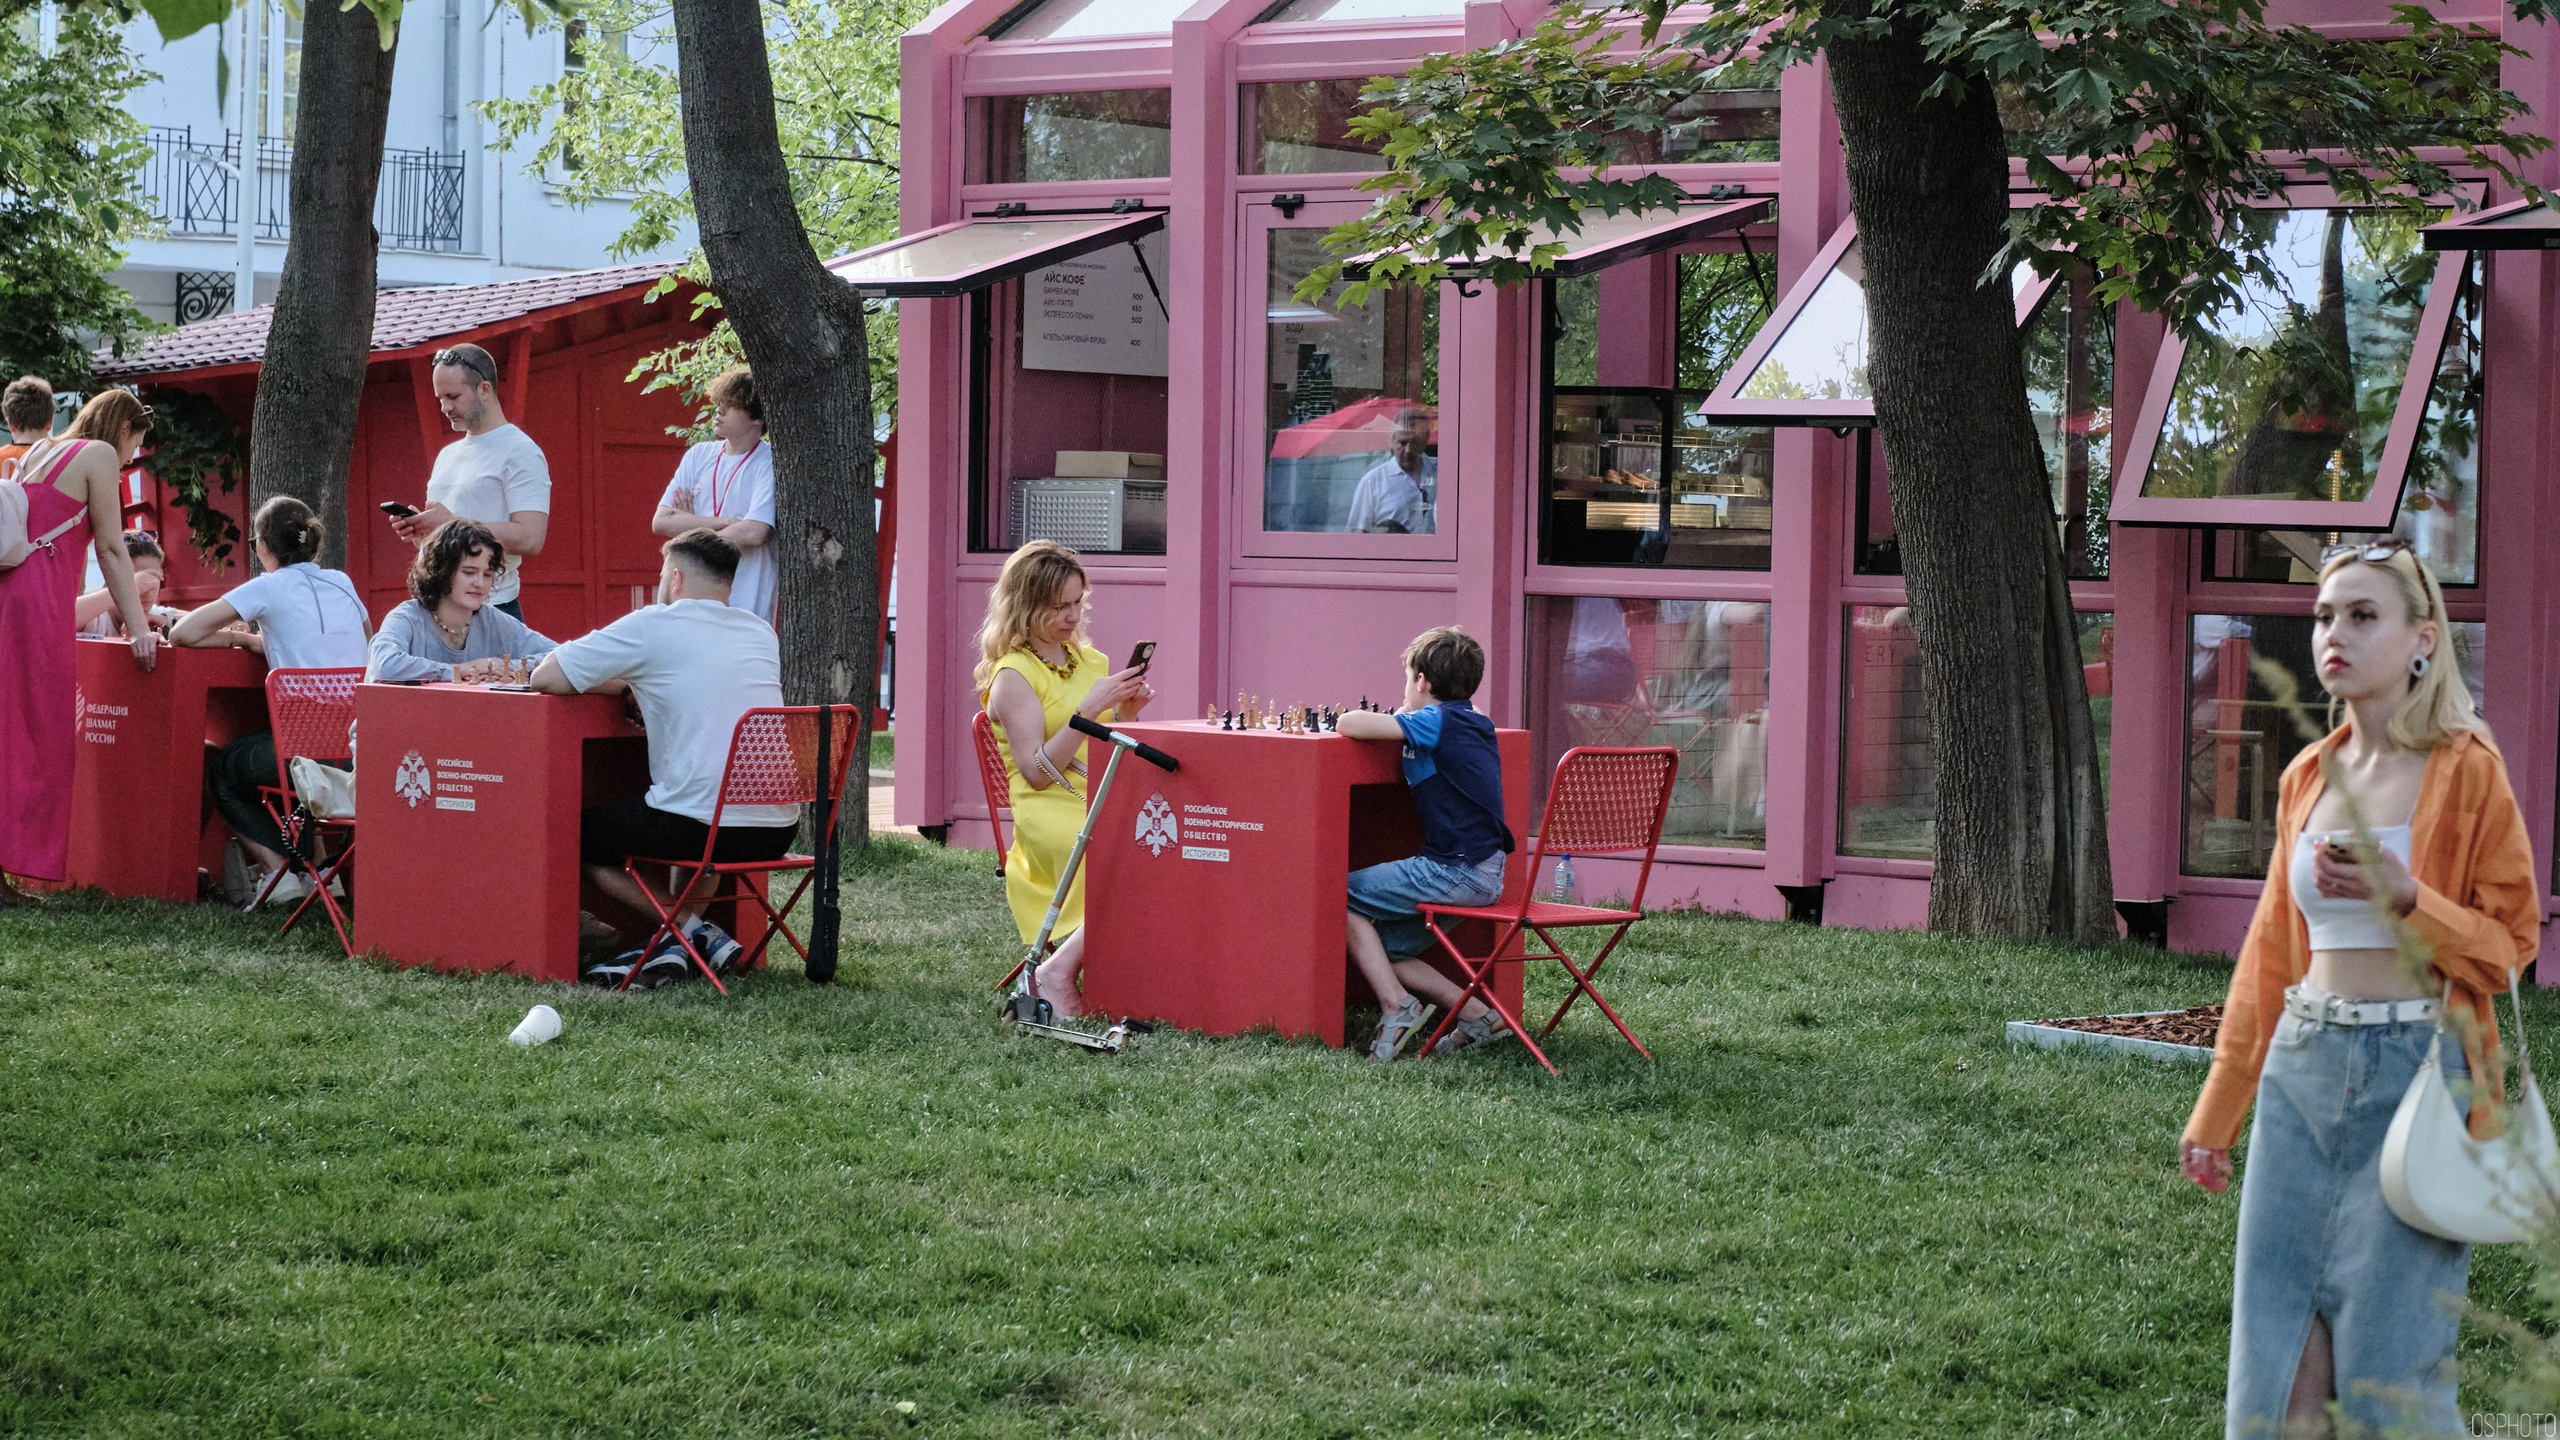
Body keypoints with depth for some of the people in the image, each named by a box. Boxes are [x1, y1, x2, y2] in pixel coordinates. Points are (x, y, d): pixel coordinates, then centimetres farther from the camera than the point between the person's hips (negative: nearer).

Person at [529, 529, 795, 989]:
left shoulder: (652, 627, -4)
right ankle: (677, 944, 21)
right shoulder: (760, 632, 14)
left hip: (704, 827, -6)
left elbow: (545, 678, -2)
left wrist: (619, 682, 17)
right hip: (777, 831, 6)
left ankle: (697, 932, 7)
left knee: (581, 835, 19)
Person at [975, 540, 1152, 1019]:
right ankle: (1058, 973, -21)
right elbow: (1037, 772, -10)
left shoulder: (1091, 662, 20)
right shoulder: (1013, 675, -1)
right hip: (1050, 813, -7)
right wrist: (1090, 708, -15)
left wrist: (1127, 713, 4)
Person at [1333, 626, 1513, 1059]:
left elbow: (1348, 725, -18)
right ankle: (1477, 1016, 11)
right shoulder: (1477, 723, 15)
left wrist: (1400, 715, 2)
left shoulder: (1435, 722, -11)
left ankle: (1396, 1006, -7)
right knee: (1384, 950, 16)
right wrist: (1406, 717, 23)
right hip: (1485, 873, 9)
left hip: (1454, 871, -9)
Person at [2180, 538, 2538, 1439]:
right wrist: (2217, 1112, 19)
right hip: (2301, 1064, 5)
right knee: (2274, 1367, 5)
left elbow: (2509, 944, -3)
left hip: (2414, 1068, -5)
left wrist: (2404, 898, -20)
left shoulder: (2467, 773, -4)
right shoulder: (2306, 778, 12)